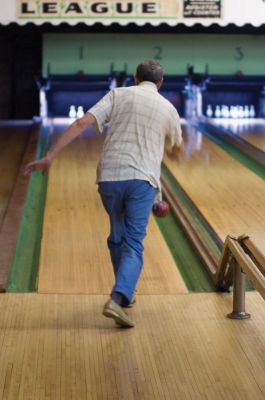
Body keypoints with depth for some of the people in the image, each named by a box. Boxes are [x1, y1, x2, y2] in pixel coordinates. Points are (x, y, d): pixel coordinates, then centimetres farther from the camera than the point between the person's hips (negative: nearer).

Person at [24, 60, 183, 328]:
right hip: (142, 180, -2)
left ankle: (124, 292, 33)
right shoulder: (168, 108, 9)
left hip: (109, 177, 2)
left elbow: (81, 123, -7)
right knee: (133, 245, -3)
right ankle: (117, 299, -23)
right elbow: (176, 148, 29)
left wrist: (49, 157, -8)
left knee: (117, 238, 21)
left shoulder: (118, 95, 6)